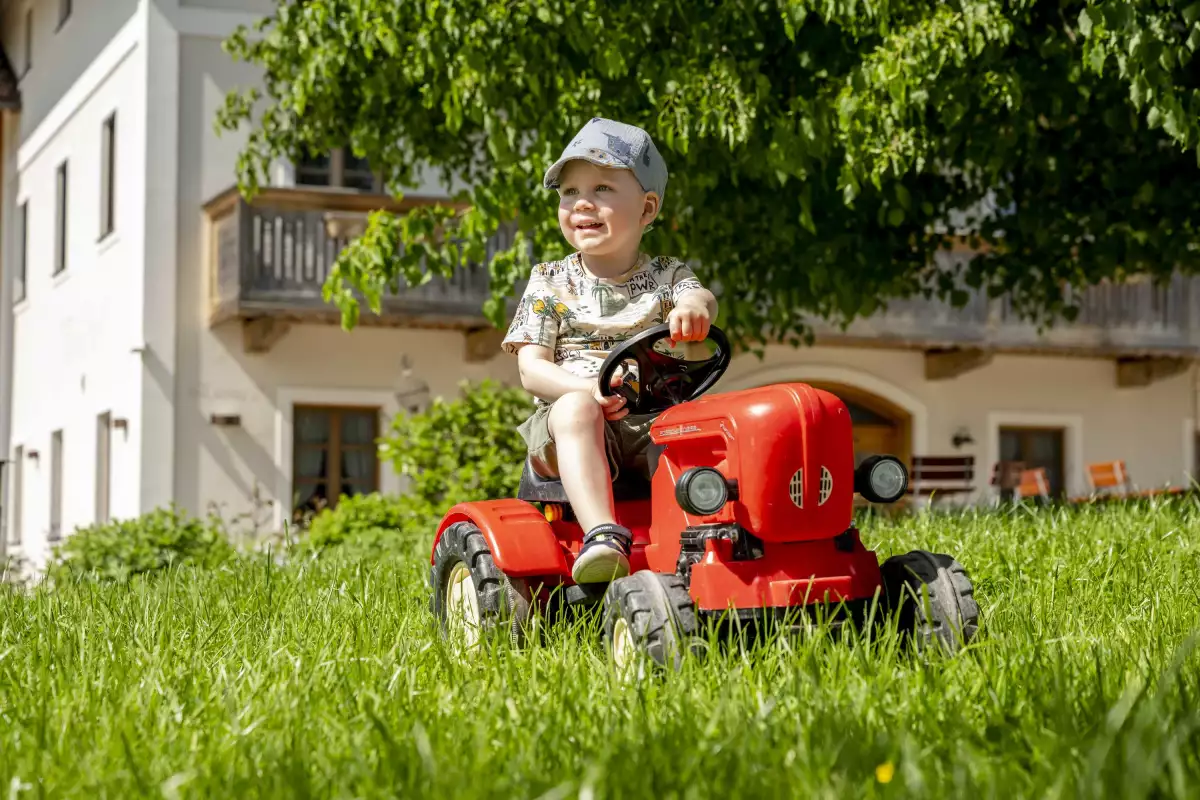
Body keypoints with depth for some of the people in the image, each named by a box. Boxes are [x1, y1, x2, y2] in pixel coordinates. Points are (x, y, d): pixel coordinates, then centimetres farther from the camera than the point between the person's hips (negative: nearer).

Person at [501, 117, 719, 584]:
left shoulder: (665, 276, 15)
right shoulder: (551, 283, 12)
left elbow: (697, 294, -10)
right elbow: (531, 369, 3)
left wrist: (694, 305, -37)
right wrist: (585, 388, -18)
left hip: (653, 425, 1)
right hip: (570, 422, -1)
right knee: (575, 410, -37)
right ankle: (602, 535, -50)